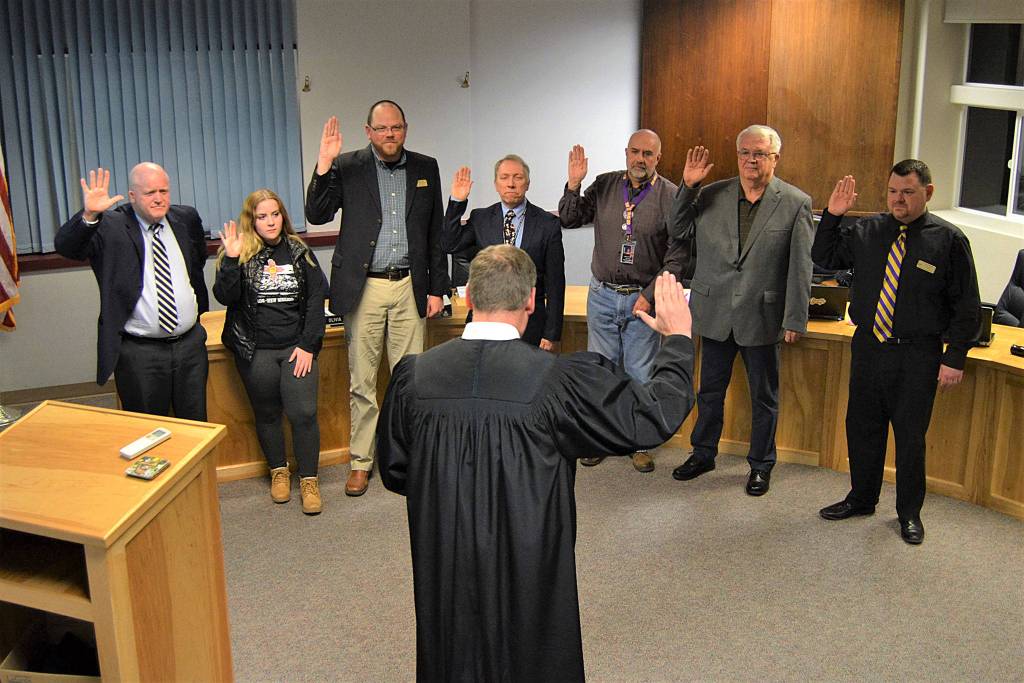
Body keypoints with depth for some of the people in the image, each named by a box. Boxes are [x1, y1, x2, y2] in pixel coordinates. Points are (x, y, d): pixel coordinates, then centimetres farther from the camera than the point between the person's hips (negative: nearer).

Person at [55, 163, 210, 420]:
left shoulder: (187, 218, 5)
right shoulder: (110, 227, -9)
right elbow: (65, 246, -23)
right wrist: (89, 215, -39)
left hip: (190, 344, 4)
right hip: (139, 353, -4)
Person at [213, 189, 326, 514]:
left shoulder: (300, 252, 4)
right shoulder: (240, 253, 0)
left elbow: (316, 299, 2)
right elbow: (225, 297, -12)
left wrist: (308, 345, -6)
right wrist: (231, 259, -24)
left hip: (296, 347, 0)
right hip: (255, 350, 0)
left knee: (303, 413, -7)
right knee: (267, 413, 12)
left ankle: (308, 479, 8)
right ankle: (278, 471, 33)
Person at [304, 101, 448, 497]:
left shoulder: (426, 168, 8)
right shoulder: (348, 167, 2)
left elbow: (436, 233, 10)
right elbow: (316, 215, -4)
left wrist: (437, 288, 6)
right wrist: (324, 166, -16)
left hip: (410, 287, 1)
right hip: (363, 288, -1)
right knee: (361, 381, 5)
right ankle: (361, 461, 17)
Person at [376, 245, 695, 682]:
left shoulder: (413, 375, -12)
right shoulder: (558, 380, -22)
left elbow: (394, 471, 1)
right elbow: (657, 415, -11)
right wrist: (677, 337, 5)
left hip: (443, 576, 3)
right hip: (529, 576, -3)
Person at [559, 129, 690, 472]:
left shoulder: (671, 196, -6)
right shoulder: (604, 185, 3)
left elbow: (677, 255, -8)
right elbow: (569, 220, 5)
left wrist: (650, 295, -13)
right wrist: (574, 184, -11)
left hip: (644, 298, -2)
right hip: (602, 295, 3)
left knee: (641, 375, 5)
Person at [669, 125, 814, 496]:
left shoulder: (795, 203, -6)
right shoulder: (711, 195, 1)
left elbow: (801, 267, -7)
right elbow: (678, 229, 8)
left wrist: (795, 320, -9)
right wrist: (688, 185, -6)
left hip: (762, 316, -2)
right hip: (716, 313, 3)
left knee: (764, 397, 12)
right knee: (710, 390, 16)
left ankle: (760, 464, 28)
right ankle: (703, 453, 34)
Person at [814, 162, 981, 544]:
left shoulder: (948, 240, -6)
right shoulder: (866, 232, 3)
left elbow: (967, 307, -4)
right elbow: (824, 258, 13)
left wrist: (954, 358, -7)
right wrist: (832, 216, -1)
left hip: (917, 355, -4)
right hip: (868, 347, 4)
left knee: (911, 436, 7)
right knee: (862, 427, 14)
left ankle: (910, 513, 25)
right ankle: (861, 499, 34)